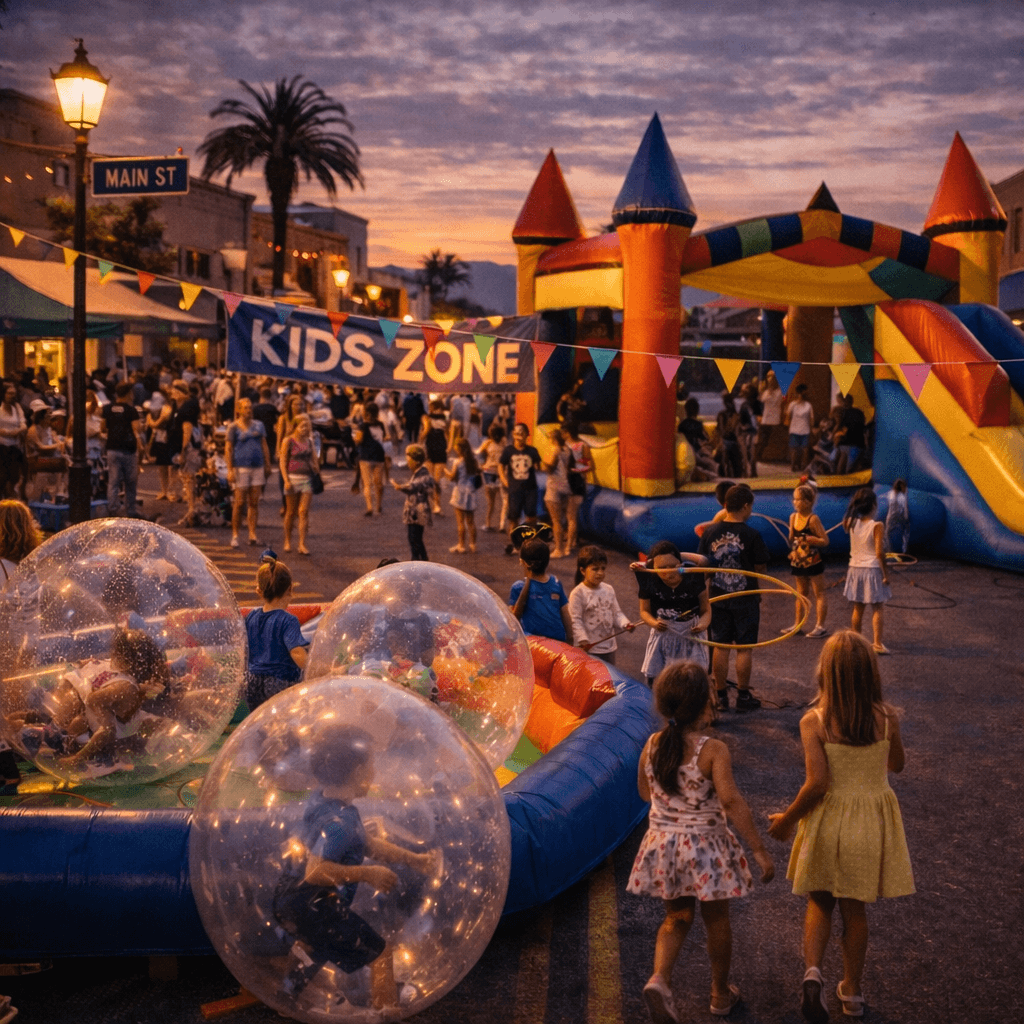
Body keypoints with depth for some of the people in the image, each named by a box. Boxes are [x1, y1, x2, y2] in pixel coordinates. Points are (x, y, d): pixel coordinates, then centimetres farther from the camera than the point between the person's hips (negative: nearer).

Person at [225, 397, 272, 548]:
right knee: (239, 503, -4)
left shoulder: (258, 425, 12)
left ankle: (252, 534, 7)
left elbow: (264, 445, 16)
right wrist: (230, 470, -11)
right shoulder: (234, 428, -1)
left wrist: (267, 465, 11)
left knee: (254, 503, 4)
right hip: (241, 467, -4)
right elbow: (228, 449, -3)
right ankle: (235, 534, 5)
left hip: (258, 467, 4)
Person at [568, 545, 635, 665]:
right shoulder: (578, 593, -13)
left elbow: (616, 613, 10)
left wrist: (625, 624, -10)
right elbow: (575, 620, -15)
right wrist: (583, 640, -23)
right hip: (589, 648, -6)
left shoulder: (609, 589, 5)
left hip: (609, 646, 6)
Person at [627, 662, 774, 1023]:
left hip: (663, 843, 4)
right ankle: (721, 994, 33)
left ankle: (659, 978, -2)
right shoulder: (713, 751, -22)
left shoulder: (652, 746, -7)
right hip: (706, 847, -4)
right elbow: (731, 801, -28)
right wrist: (759, 850, -24)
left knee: (677, 916, 21)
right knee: (716, 920, 17)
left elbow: (644, 792, 7)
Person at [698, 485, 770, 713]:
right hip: (745, 598, -3)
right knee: (744, 648, 6)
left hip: (718, 597, 4)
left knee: (720, 647, 10)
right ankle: (743, 697, 13)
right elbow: (761, 568, -8)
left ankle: (721, 696, 16)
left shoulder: (710, 532, -4)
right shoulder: (751, 535, -15)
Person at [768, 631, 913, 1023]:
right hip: (872, 825, 2)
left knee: (820, 902, 19)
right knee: (854, 907, 19)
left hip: (827, 821, -2)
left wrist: (787, 820, -7)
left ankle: (812, 971, -3)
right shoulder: (886, 718, -12)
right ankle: (852, 991, 31)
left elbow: (816, 784, -22)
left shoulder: (814, 722, -20)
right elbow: (897, 764, 6)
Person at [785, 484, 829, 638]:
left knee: (819, 593, 0)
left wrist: (807, 539, -24)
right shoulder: (793, 517, 4)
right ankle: (797, 624, 22)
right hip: (798, 562, 7)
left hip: (813, 561, -7)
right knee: (801, 593, 15)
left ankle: (820, 626, 2)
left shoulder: (813, 519, -15)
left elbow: (825, 541, -17)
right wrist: (792, 551, 1)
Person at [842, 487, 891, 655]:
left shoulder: (851, 523, -3)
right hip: (872, 570, -5)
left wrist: (855, 505, 13)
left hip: (855, 569, 5)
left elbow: (845, 522, 24)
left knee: (858, 608, 14)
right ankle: (877, 643, -2)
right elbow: (879, 552, -18)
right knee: (878, 608, 3)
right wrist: (885, 573, -11)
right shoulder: (877, 526, -16)